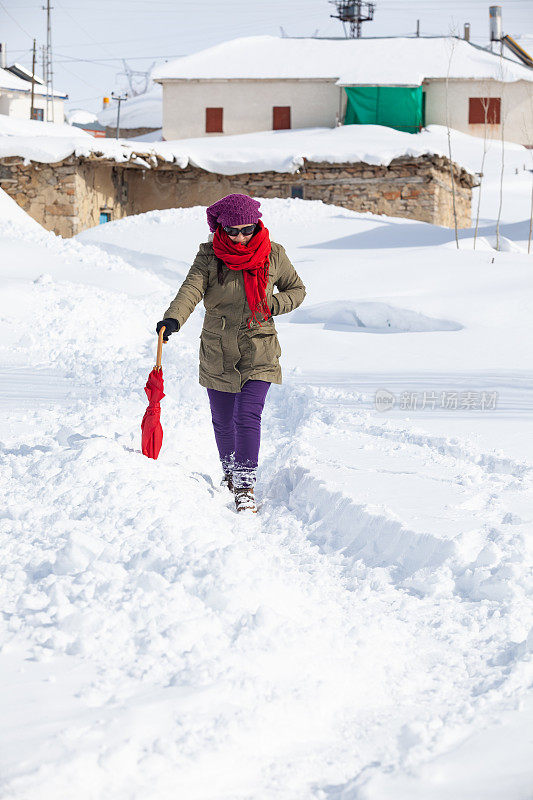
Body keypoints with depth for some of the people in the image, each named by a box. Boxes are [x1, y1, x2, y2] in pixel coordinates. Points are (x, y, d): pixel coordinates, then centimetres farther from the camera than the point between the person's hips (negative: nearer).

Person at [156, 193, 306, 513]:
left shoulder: (273, 254, -4)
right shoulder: (209, 256, -7)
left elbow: (296, 289, 10)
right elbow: (191, 289, -23)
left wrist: (271, 306, -11)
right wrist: (173, 320, -42)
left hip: (258, 352, -1)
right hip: (218, 352, 2)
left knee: (248, 417, -15)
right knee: (223, 422, 13)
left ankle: (245, 486, -11)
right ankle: (230, 472, 37)